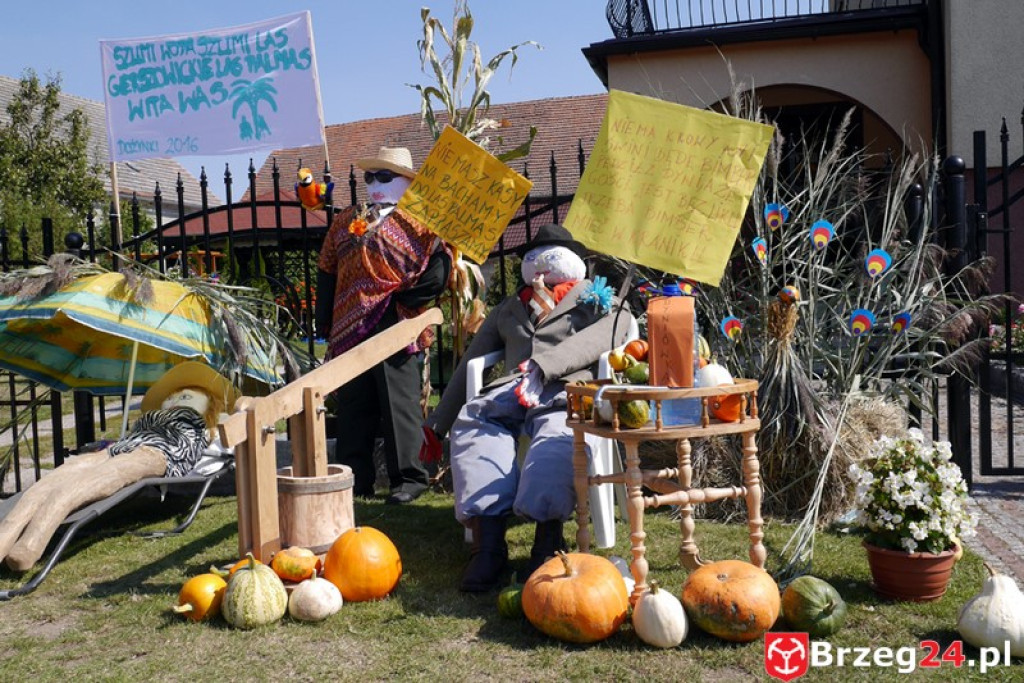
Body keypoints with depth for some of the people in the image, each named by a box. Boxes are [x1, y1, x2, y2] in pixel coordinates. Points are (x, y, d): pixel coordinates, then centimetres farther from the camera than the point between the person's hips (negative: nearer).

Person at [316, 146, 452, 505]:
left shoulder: (415, 220, -2)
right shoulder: (344, 221, 16)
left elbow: (438, 269, -14)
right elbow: (326, 272, 17)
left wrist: (405, 300, -14)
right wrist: (326, 320, 10)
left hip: (395, 328, -6)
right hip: (350, 329, 6)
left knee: (400, 405, -1)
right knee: (352, 405, 11)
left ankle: (409, 478, 9)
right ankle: (356, 476, 22)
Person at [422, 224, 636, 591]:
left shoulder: (597, 298, 25)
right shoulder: (508, 309, 38)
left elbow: (598, 338, 1)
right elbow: (469, 364, 36)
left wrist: (543, 367, -18)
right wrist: (437, 421, 30)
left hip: (567, 389, -3)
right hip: (510, 392, 3)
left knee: (556, 437, -39)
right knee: (470, 420, -32)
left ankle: (548, 541, -46)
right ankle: (488, 543, -41)